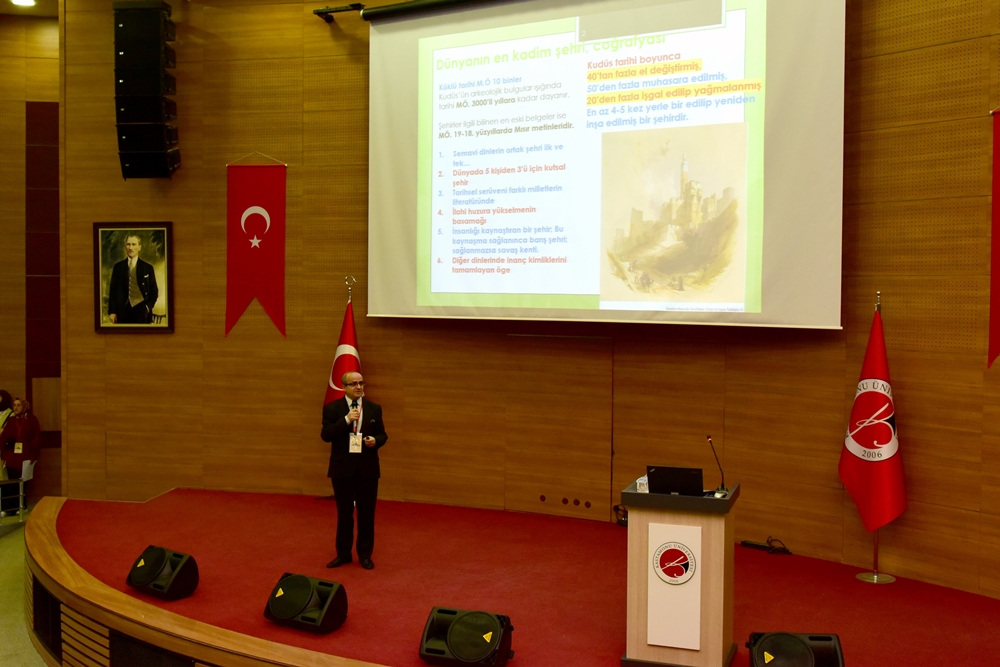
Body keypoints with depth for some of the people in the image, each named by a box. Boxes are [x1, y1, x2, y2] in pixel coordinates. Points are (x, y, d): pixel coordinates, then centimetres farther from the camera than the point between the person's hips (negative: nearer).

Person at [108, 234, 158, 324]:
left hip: (141, 310, -1)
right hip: (123, 310, 1)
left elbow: (154, 292, 10)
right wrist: (112, 311, 3)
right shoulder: (118, 267, 11)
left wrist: (148, 307, -5)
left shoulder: (147, 267, 8)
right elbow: (112, 291, 10)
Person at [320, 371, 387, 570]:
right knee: (344, 513, 10)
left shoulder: (374, 408, 4)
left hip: (368, 469, 1)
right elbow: (325, 435, -12)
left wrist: (376, 441, -15)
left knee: (366, 514, 7)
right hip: (342, 469, -1)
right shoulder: (332, 408, -2)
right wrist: (346, 420, -21)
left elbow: (382, 435, 8)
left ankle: (365, 555, 19)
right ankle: (343, 554, 23)